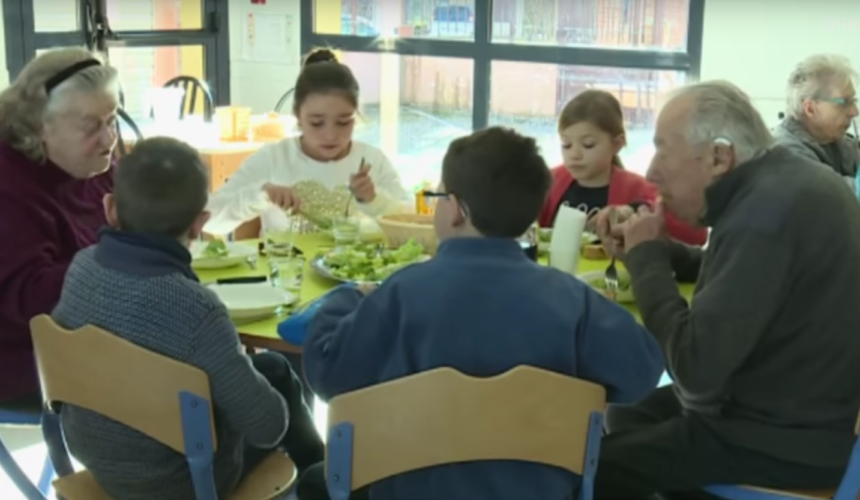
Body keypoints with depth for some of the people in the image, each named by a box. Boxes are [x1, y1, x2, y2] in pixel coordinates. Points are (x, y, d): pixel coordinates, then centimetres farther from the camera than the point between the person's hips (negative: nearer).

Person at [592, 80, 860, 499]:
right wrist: (655, 249, 2)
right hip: (804, 409, 10)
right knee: (624, 416, 19)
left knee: (600, 463, -8)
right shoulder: (781, 182, 4)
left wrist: (645, 257, -17)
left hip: (787, 439, -10)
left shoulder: (763, 213, -28)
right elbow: (739, 272, 19)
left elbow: (695, 370, -30)